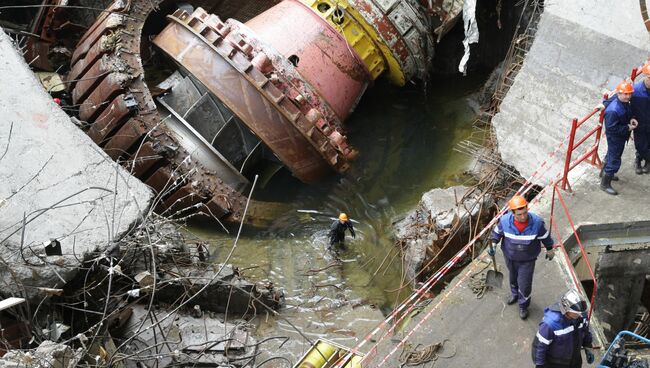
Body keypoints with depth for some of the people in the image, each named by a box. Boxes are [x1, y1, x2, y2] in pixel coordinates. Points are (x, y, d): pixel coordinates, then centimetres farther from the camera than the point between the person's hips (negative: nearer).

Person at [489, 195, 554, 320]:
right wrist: (493, 244, -12)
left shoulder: (537, 222, -29)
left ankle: (523, 305, 33)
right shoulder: (505, 220, -26)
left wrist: (550, 249, 5)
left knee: (524, 284, 4)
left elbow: (545, 236, -8)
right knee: (513, 278, 28)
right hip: (510, 257, 2)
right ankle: (514, 294, 60)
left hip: (527, 260, -2)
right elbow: (497, 231, -2)